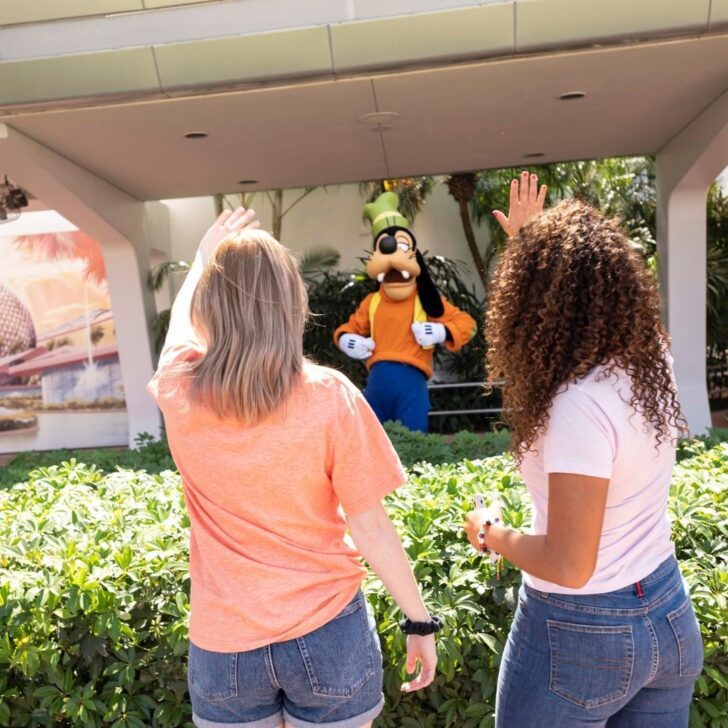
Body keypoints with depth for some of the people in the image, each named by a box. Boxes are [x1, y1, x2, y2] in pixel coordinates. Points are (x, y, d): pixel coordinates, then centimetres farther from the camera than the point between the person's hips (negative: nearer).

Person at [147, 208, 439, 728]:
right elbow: (371, 528, -13)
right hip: (325, 633, -2)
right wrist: (420, 621, 1)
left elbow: (181, 318, 13)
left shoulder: (178, 391, -10)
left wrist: (206, 255, 30)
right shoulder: (329, 396, -19)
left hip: (222, 644, 2)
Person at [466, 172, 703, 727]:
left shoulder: (580, 404, -29)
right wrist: (533, 238, 25)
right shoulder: (654, 362, -6)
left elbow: (569, 567, -26)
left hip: (580, 633, -7)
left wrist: (489, 533, -10)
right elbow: (591, 284, 16)